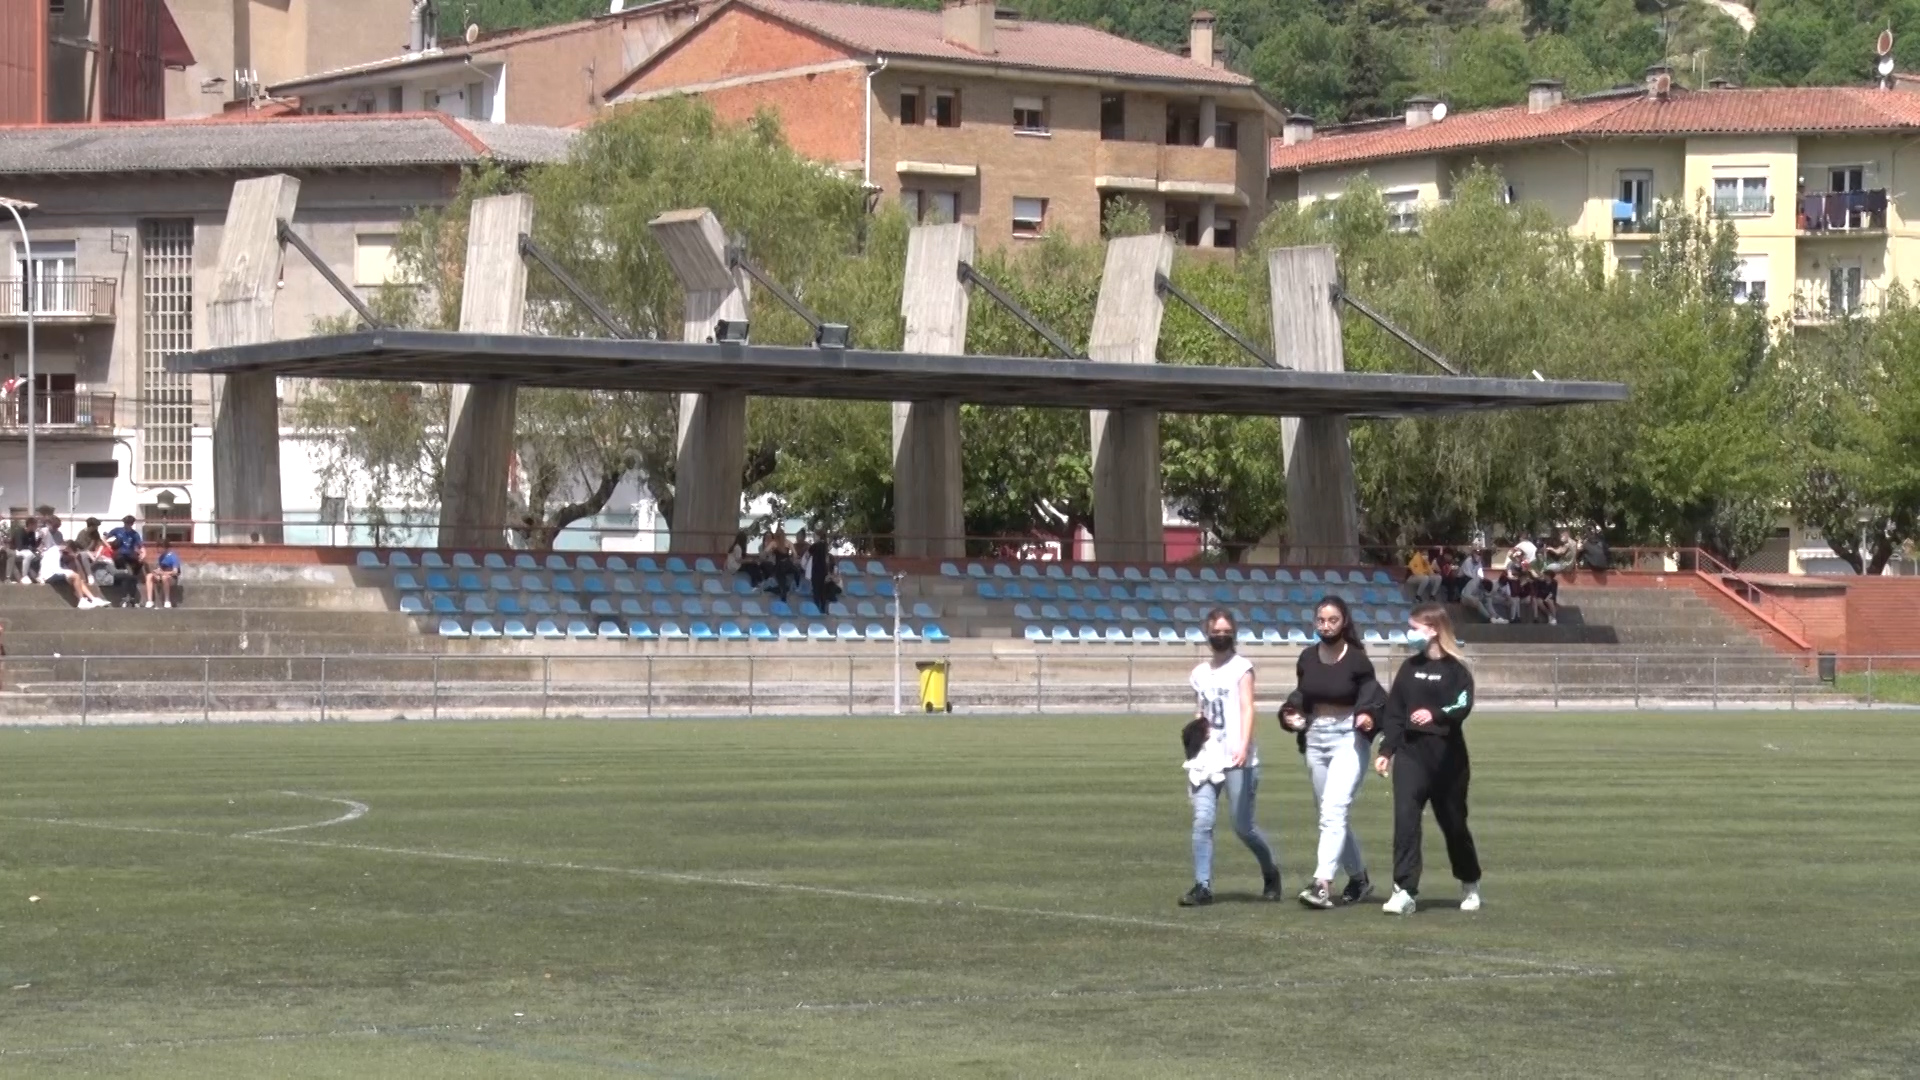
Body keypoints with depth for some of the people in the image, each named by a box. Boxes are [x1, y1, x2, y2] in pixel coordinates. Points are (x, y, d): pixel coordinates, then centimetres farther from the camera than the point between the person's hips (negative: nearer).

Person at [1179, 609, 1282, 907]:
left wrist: (1244, 747, -28)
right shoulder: (1200, 673, 15)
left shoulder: (1241, 668, -1)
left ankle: (1270, 872, 25)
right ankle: (1202, 885, -7)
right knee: (1202, 822, -9)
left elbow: (1247, 709, -13)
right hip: (1206, 760, 4)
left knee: (1243, 826, 1)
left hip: (1237, 761, -4)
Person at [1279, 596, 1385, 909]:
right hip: (1315, 739, 6)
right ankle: (1359, 878, 31)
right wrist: (1292, 716, -2)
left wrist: (1368, 717, -23)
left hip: (1348, 738, -6)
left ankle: (1322, 884, -27)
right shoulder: (1307, 658, 5)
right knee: (1329, 814, 14)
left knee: (1333, 811, -19)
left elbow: (1374, 699, -3)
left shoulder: (1357, 660, -9)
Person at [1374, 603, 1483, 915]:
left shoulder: (1456, 669, -5)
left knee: (1453, 822, 11)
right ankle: (1405, 891, -15)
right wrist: (1385, 751, 5)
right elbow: (1394, 712, 11)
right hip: (1410, 753, 3)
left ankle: (1470, 885, 33)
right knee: (1405, 818, -13)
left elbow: (1463, 706, -20)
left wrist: (1435, 714, -38)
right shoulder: (1409, 667, 9)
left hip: (1447, 756, -3)